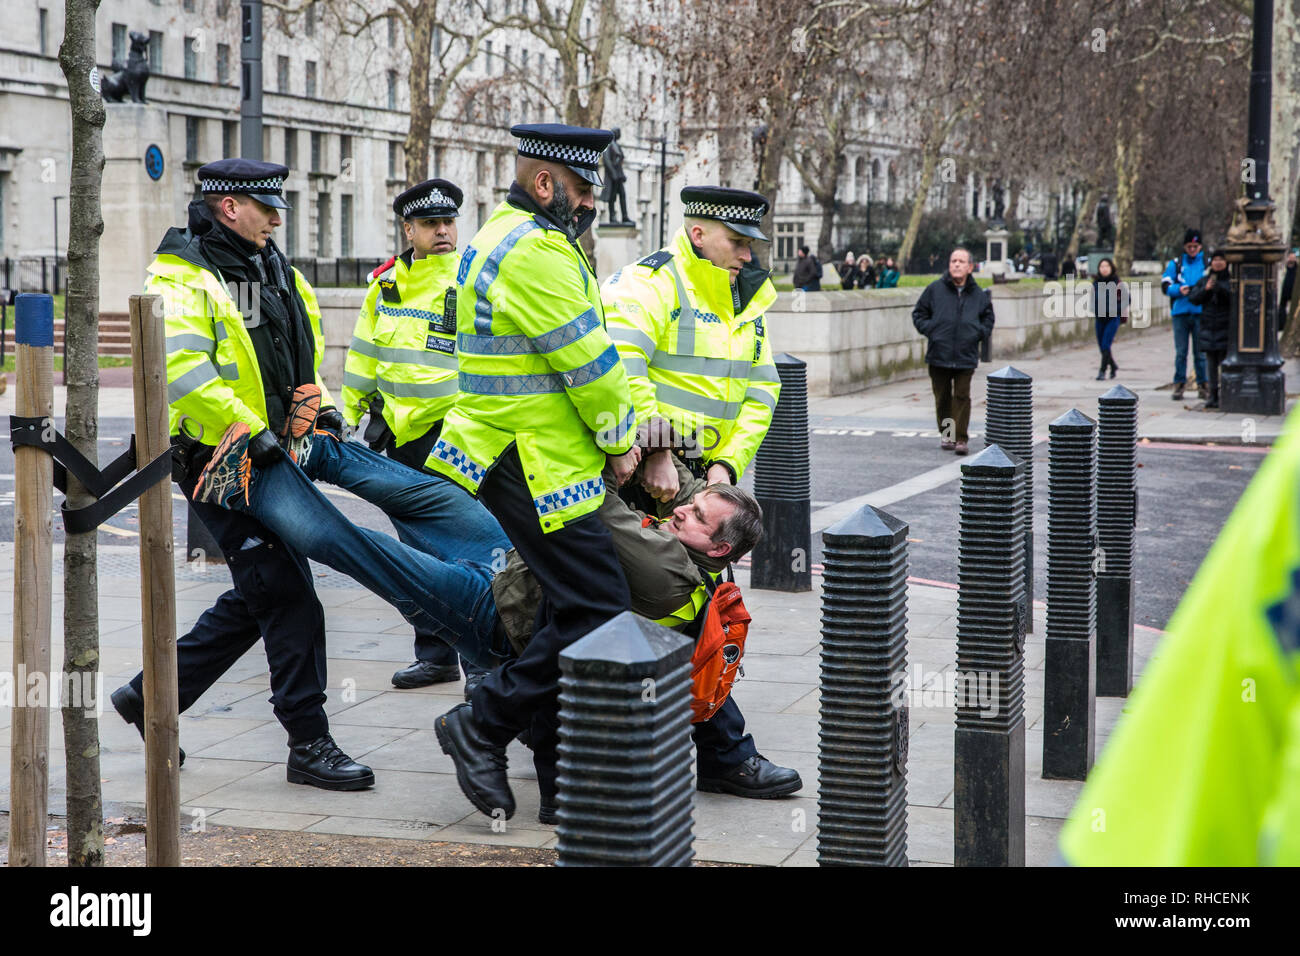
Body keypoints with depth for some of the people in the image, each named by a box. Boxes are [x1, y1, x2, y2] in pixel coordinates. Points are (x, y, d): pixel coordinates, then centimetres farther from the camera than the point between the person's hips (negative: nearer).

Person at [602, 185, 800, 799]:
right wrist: (653, 454, -30)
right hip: (639, 473, -9)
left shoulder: (743, 303, 14)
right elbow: (619, 369, -27)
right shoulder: (650, 284, -13)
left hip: (695, 473, 9)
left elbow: (760, 394, 13)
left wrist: (726, 463, -2)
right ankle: (726, 755, -6)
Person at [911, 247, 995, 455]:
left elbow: (988, 319, 18)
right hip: (939, 354, 0)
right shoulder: (934, 289, 2)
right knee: (942, 397, 9)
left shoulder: (978, 295, 5)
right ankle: (946, 434, 25)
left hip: (966, 357, 0)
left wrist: (979, 333, 0)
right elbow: (919, 314, 10)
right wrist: (929, 329, -5)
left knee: (962, 396, -5)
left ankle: (961, 438, -1)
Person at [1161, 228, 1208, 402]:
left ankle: (1202, 385, 8)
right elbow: (1165, 285, 3)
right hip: (1180, 312, 0)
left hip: (1200, 313, 0)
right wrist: (1179, 290, -15)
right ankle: (1179, 385, 5)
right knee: (1180, 352, 1)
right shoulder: (1175, 264, 10)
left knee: (1200, 351, 2)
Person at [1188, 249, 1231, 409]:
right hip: (1209, 326, 3)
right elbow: (1193, 299, 3)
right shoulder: (1203, 280, 11)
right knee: (1211, 362, 4)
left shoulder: (1232, 280, 1)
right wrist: (1206, 289, -13)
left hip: (1226, 327, -3)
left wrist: (1220, 288, -26)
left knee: (1224, 361, -6)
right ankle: (1213, 395, 8)